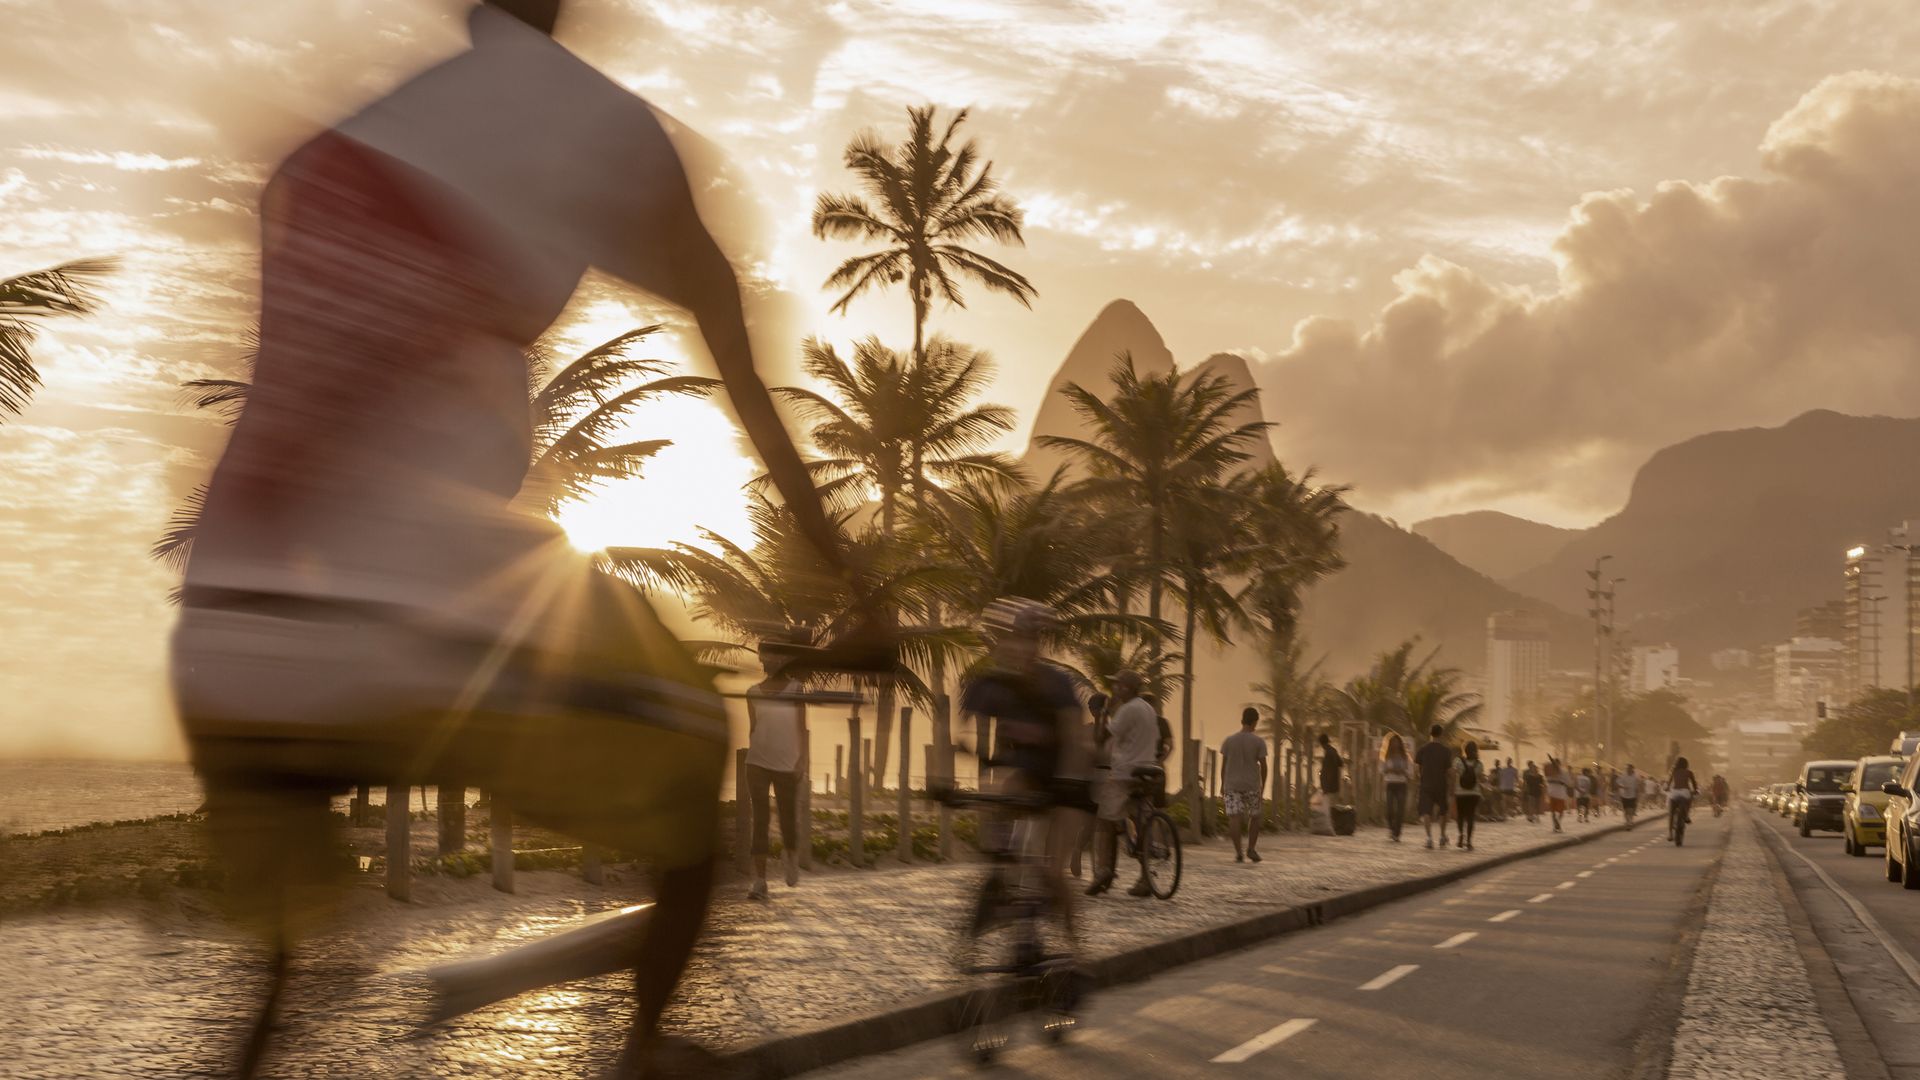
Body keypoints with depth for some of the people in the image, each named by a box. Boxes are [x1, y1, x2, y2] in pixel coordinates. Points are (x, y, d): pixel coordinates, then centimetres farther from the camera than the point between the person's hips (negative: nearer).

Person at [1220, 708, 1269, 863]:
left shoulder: (1229, 740, 3)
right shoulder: (1259, 742, -4)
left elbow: (1223, 765, 4)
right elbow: (1263, 766, -5)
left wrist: (1222, 786, 12)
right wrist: (1263, 786, 6)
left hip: (1231, 785, 1)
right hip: (1252, 786, -1)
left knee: (1234, 818, -5)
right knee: (1254, 817, 15)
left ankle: (1238, 852, -13)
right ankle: (1251, 848, 10)